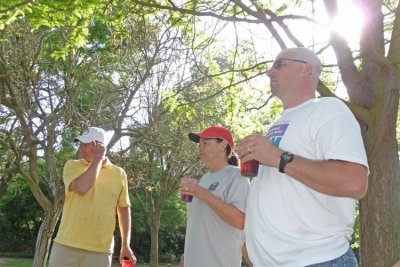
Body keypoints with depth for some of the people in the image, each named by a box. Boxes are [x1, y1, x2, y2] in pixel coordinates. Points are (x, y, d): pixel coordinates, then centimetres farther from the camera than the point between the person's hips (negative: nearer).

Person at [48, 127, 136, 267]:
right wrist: (98, 159, -10)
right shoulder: (72, 166, 1)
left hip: (100, 250, 0)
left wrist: (125, 245, 6)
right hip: (66, 245, 0)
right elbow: (81, 188, -20)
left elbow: (124, 209, 9)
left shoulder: (119, 173, 4)